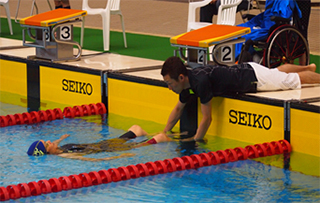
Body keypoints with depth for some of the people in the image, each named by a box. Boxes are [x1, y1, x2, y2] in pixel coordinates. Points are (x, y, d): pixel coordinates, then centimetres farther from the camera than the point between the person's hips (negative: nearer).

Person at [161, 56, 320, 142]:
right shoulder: (187, 80, -11)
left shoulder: (200, 81, -38)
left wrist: (196, 140, -25)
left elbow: (206, 118, -32)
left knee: (295, 79, 13)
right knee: (278, 72, 35)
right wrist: (164, 133, 2)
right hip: (246, 71, 8)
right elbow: (178, 109, 6)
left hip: (255, 78, -8)